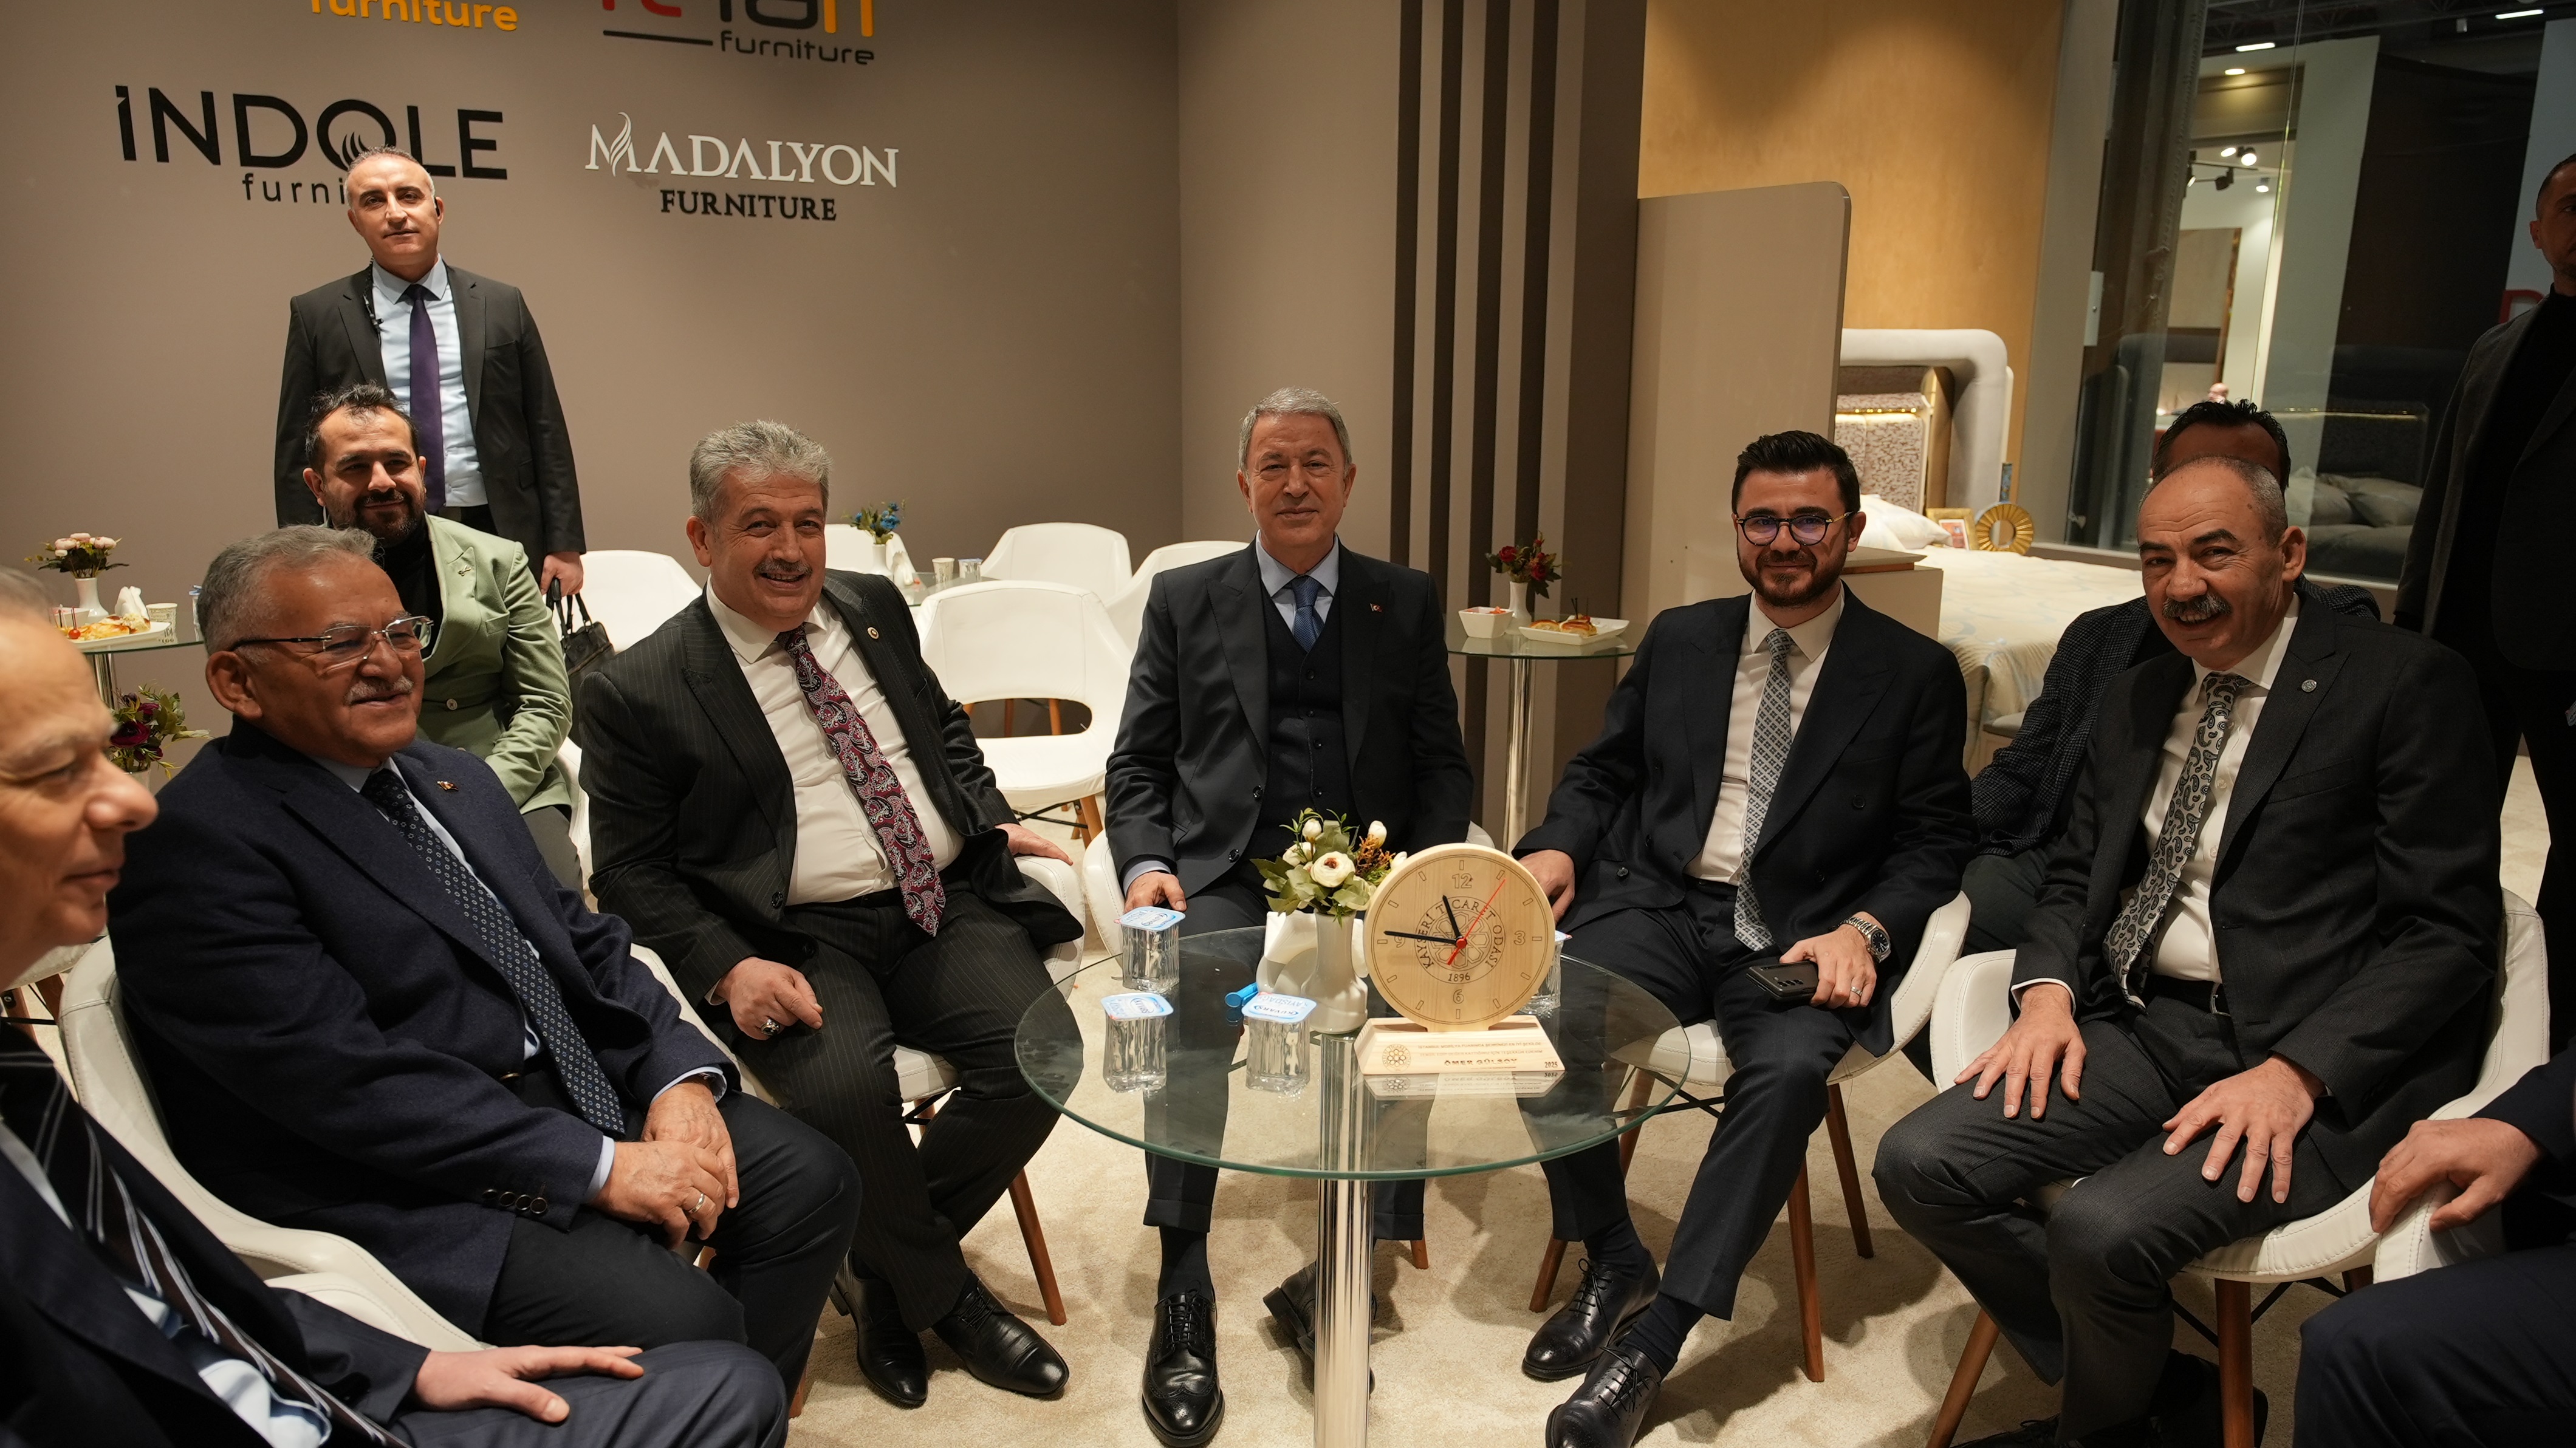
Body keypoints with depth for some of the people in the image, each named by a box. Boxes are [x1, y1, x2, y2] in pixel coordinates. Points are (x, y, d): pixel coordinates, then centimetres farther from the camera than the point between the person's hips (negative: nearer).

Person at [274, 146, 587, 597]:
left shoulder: (503, 306, 9)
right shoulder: (317, 315, 7)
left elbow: (546, 433, 6)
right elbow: (297, 453, 6)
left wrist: (564, 546, 0)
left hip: (497, 540, 1)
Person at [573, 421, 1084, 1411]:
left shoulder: (874, 607, 13)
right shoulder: (639, 692, -1)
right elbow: (630, 873, -1)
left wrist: (994, 819, 9)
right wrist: (726, 969, -17)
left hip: (948, 903, 4)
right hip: (800, 940, -4)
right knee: (844, 1090, -32)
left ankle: (890, 1272, 7)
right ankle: (946, 1297, 0)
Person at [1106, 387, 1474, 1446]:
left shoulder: (1406, 604, 14)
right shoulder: (1185, 600, 13)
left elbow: (1444, 767, 12)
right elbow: (1138, 764, 10)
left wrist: (1420, 869, -6)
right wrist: (1147, 863, -8)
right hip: (1225, 874, 0)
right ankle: (1183, 1299, -20)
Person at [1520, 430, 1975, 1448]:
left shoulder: (1914, 674, 5)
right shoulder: (1678, 640, 14)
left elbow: (1933, 844, 3)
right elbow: (1602, 772, 16)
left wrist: (1864, 930, -16)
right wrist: (1557, 849, -5)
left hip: (1800, 936, -2)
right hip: (1662, 906, 3)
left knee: (1790, 1070, -34)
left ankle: (1653, 1339, -20)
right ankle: (1614, 1266, -2)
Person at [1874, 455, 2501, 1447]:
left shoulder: (2405, 685, -4)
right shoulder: (2136, 700, 16)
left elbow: (2447, 933, -9)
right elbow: (2074, 875, 20)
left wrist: (2297, 1073, -21)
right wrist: (2047, 990, -2)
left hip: (2324, 1064, -6)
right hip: (2143, 1026, 6)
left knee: (2101, 1231, -28)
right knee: (1920, 1167, -12)